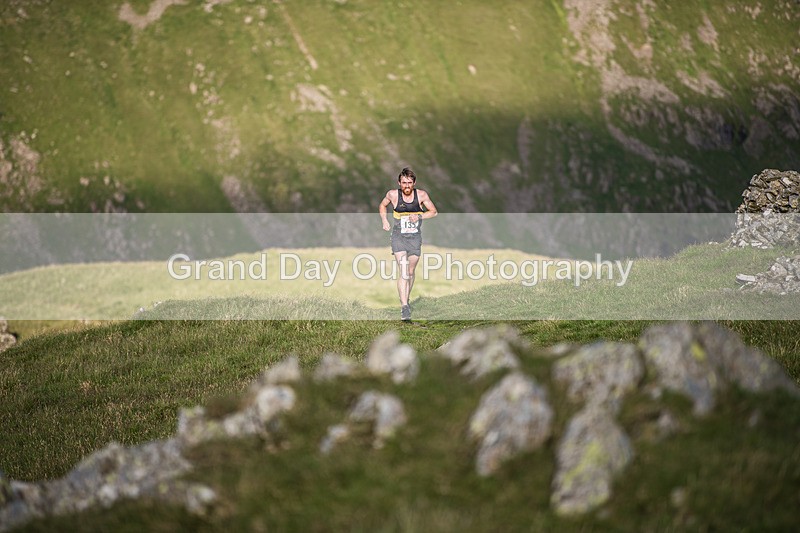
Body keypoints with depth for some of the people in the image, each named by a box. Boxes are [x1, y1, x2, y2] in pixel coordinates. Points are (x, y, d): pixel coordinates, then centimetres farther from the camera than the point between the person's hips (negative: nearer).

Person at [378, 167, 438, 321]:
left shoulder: (421, 195, -6)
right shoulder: (393, 194, -7)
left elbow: (434, 212, 5)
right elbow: (382, 206, 14)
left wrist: (420, 216, -12)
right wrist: (385, 221, -1)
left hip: (415, 238, 2)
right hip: (398, 237, -2)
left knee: (410, 272, 11)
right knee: (403, 272, -17)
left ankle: (406, 299, 34)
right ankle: (404, 307, -22)